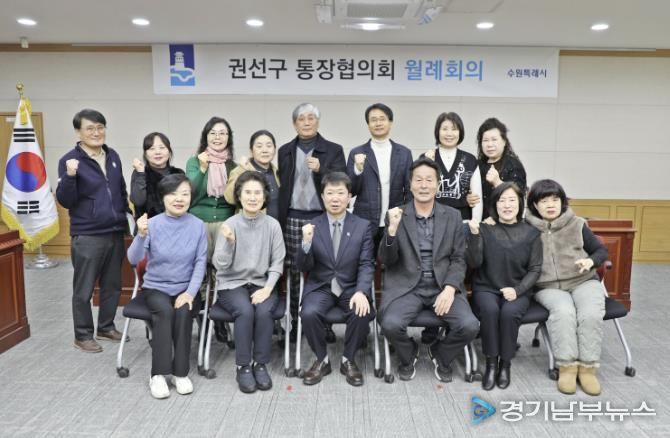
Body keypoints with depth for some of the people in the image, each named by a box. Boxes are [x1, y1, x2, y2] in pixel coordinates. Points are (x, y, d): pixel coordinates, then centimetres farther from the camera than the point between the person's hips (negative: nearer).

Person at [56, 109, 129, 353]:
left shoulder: (113, 156, 8)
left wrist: (127, 214, 15)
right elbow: (65, 201, -13)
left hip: (115, 232, 6)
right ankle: (83, 335, 20)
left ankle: (106, 327, 31)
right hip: (87, 236, -6)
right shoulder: (69, 160, -10)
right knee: (84, 289, 5)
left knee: (113, 285, 15)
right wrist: (70, 176, -28)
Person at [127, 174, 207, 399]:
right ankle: (158, 374, -18)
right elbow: (134, 259, -16)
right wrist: (141, 235, -34)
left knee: (183, 312, -29)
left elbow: (201, 262, -6)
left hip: (186, 288, 0)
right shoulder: (153, 224, -8)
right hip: (156, 287, 0)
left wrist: (191, 292, -17)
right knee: (165, 311, -29)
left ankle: (181, 372, -15)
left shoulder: (198, 225, -5)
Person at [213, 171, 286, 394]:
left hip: (261, 283, 1)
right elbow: (220, 264, -10)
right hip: (232, 284, -1)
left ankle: (260, 364, -9)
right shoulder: (229, 225, -6)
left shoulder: (272, 225, -2)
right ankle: (243, 366, -11)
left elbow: (277, 262, 0)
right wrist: (229, 242, -27)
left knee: (264, 311, -29)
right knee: (245, 311, -30)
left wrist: (268, 288, -14)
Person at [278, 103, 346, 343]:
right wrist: (279, 219, 8)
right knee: (295, 272, 4)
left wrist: (320, 169, -19)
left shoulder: (334, 150, 5)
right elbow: (281, 186, 12)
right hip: (293, 219, 2)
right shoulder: (285, 151, 12)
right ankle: (296, 322, 16)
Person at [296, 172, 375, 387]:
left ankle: (348, 360, -1)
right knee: (309, 313, -29)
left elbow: (366, 265, -5)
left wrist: (361, 292, -24)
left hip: (351, 288, 0)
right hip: (320, 287, 0)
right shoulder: (312, 226, 1)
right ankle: (322, 360, -2)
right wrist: (306, 243, -24)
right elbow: (304, 267, -3)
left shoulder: (363, 226, 1)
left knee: (362, 313, -29)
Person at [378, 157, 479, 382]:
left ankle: (440, 355, 14)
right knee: (391, 324, -27)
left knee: (470, 326, -21)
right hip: (406, 286, -1)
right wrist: (392, 229, -19)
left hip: (443, 286, 2)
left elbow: (459, 259, 5)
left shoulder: (452, 216, 7)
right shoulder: (396, 216, 2)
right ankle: (408, 355, 10)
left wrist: (449, 288, -13)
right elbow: (387, 260, -2)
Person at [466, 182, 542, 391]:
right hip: (486, 288, 0)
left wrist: (517, 290, -14)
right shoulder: (485, 228, -1)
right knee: (490, 309, -31)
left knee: (510, 312, -30)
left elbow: (535, 269, 1)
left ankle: (505, 363, -9)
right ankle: (491, 363, -14)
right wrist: (474, 235, -22)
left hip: (518, 291, 0)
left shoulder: (531, 233, 1)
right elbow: (474, 263, -9)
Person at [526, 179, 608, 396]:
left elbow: (602, 250, 13)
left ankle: (588, 367, -15)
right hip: (549, 287, -1)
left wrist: (591, 261, -10)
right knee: (563, 311, -33)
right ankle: (567, 366, -21)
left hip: (583, 281, 2)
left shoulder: (577, 225, 6)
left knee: (591, 314, -28)